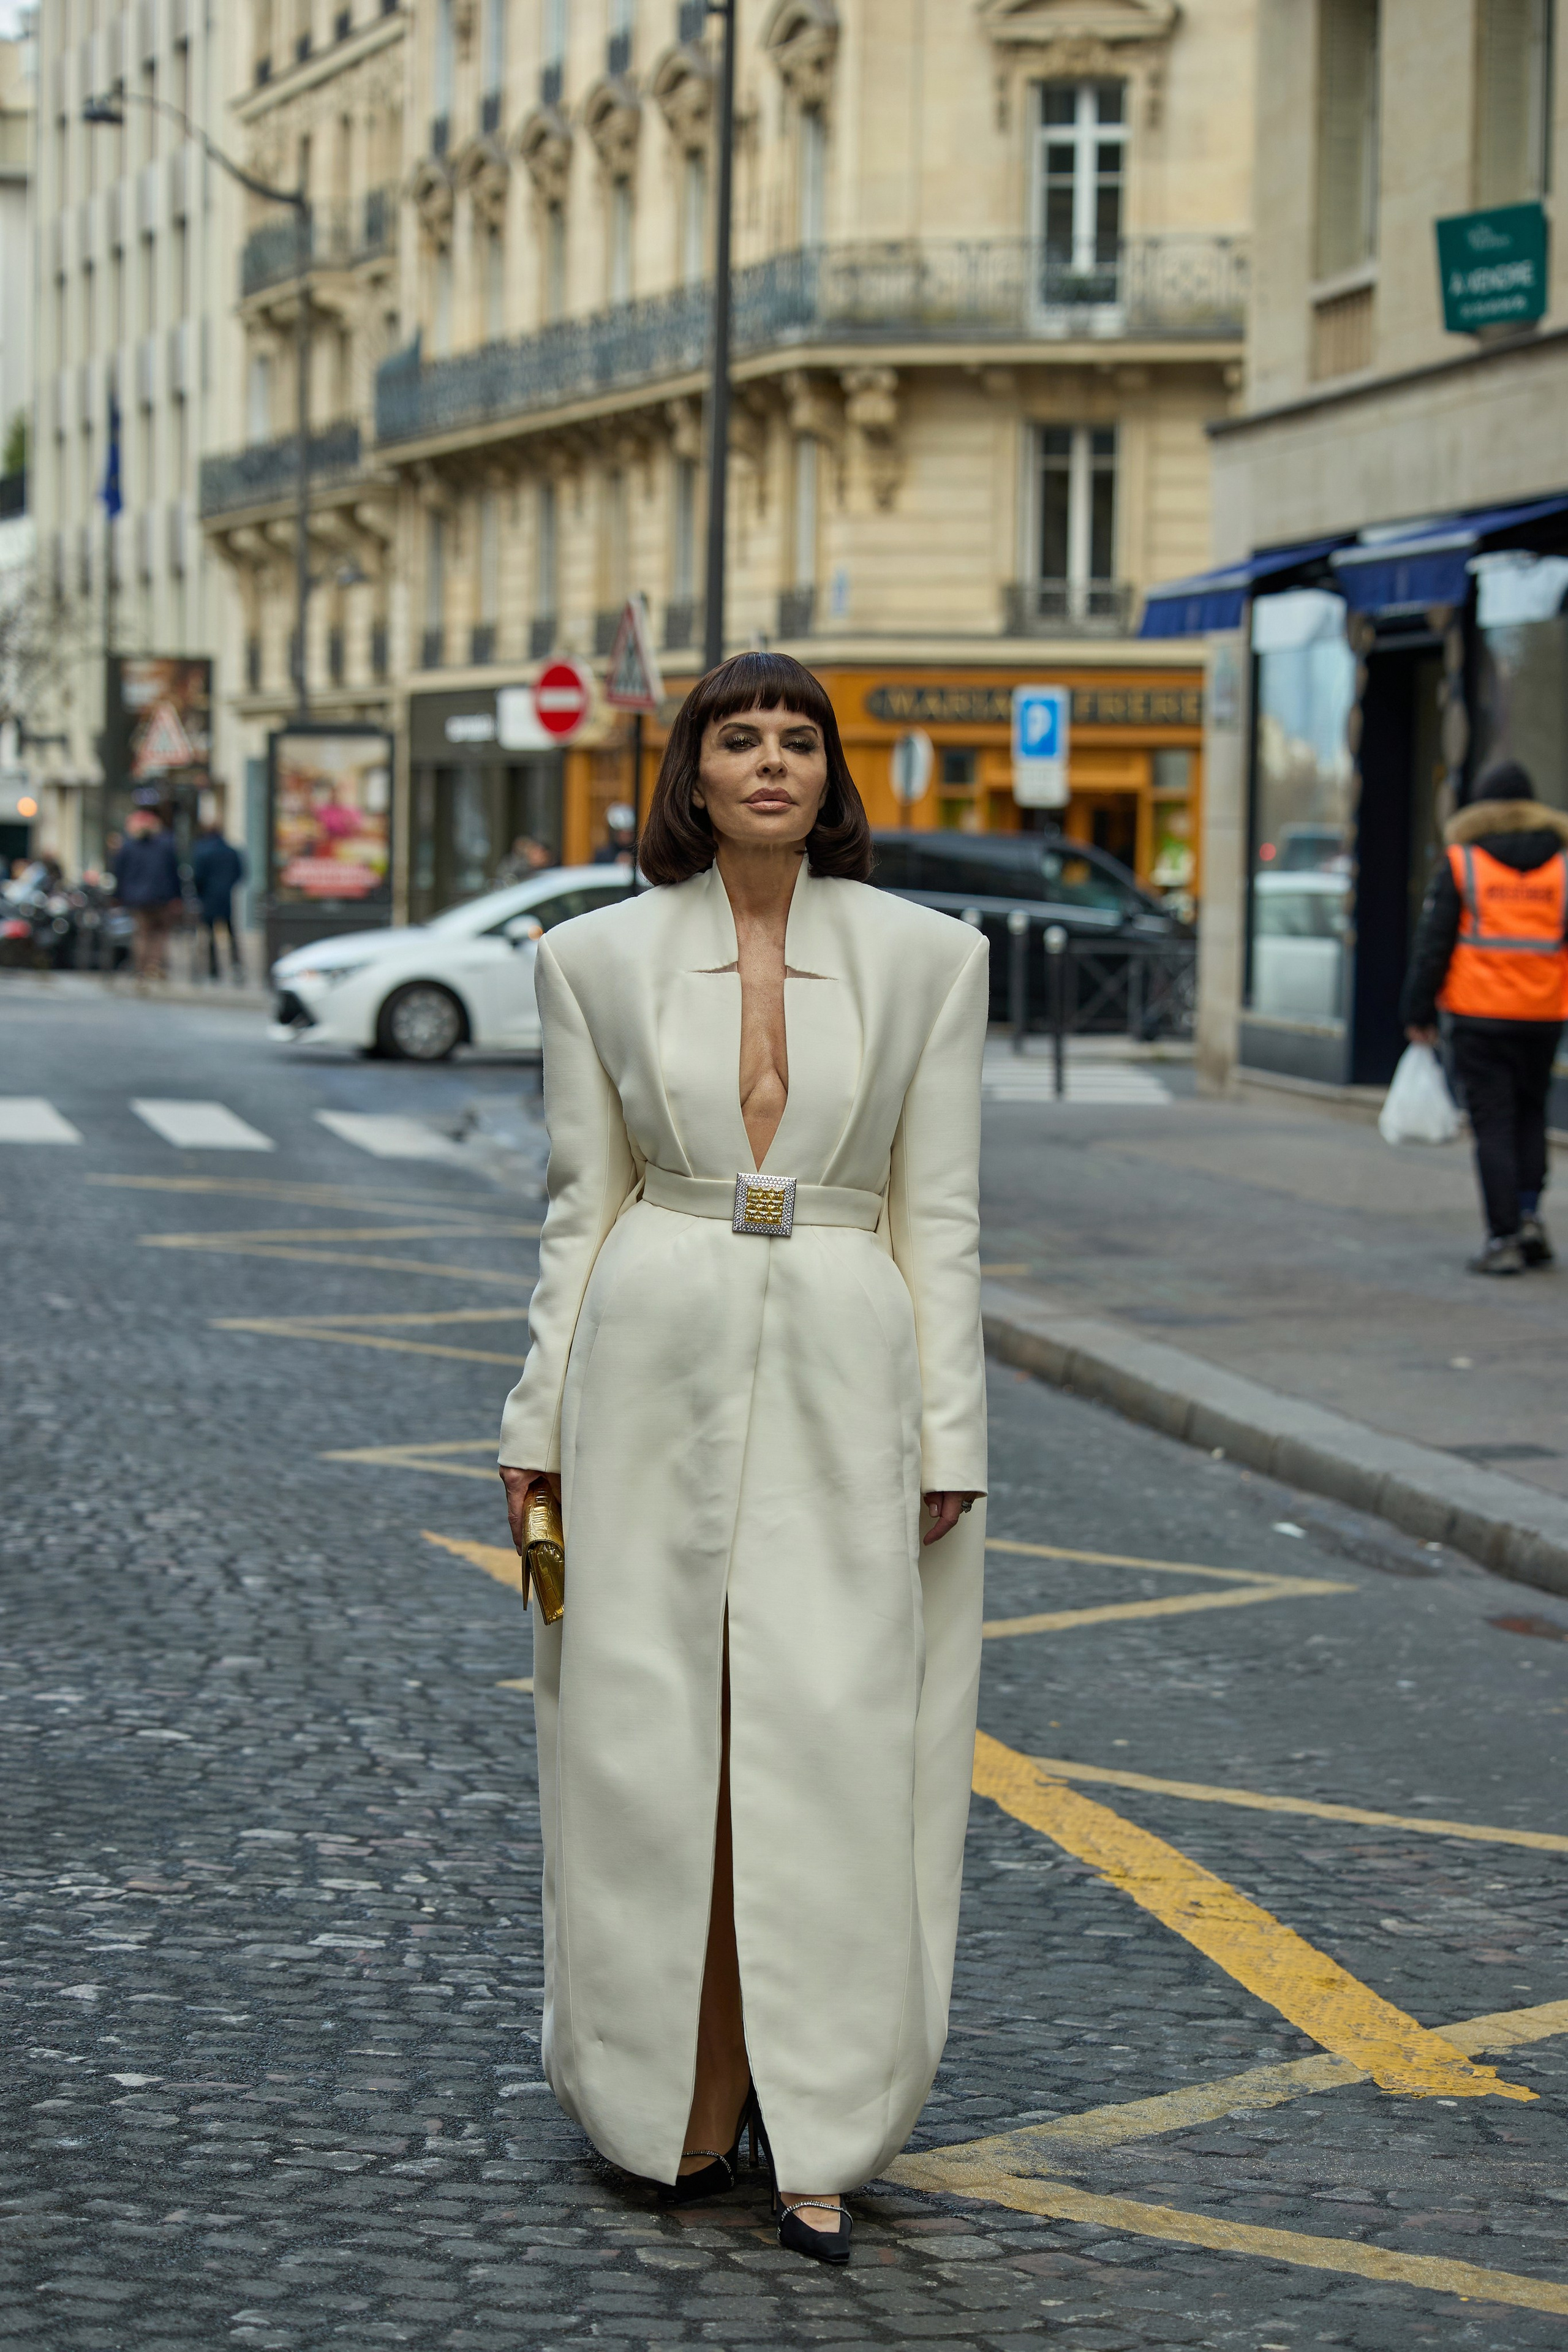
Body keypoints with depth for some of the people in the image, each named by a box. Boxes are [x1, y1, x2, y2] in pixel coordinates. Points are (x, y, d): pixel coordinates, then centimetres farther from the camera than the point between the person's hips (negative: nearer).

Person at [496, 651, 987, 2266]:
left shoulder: (926, 958, 2)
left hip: (843, 1380, -1)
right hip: (657, 1364, 1)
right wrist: (540, 1422, 4)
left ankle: (814, 2139, 7)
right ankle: (687, 2103, 18)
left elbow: (939, 1213, 2)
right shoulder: (599, 957, 4)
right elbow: (584, 1205, 7)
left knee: (834, 1751, -3)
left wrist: (949, 1436, -2)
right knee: (659, 1748, 3)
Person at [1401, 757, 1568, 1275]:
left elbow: (1433, 942, -4)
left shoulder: (1460, 863, -3)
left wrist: (1418, 1013, 1)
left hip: (1480, 1017, -3)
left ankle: (1503, 1237, -3)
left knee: (1493, 1125, 0)